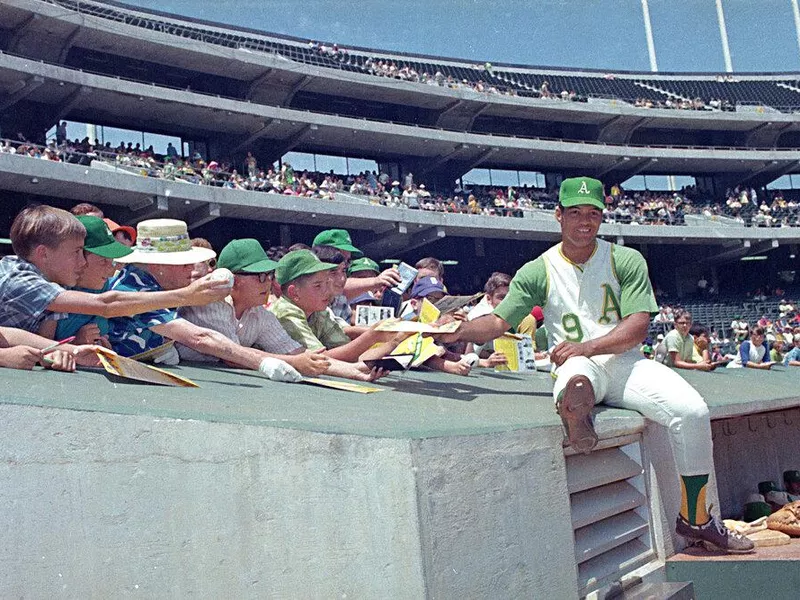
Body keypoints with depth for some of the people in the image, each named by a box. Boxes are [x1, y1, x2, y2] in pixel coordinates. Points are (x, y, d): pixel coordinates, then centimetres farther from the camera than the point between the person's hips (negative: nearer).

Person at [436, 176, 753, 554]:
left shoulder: (626, 260, 6)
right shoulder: (538, 271, 7)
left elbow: (638, 326, -5)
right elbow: (498, 322, 1)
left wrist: (586, 346, -20)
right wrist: (458, 331, -19)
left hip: (625, 364, 0)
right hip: (576, 368, 0)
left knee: (692, 411, -20)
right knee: (576, 378, -37)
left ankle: (695, 520, -9)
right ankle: (576, 409, -67)